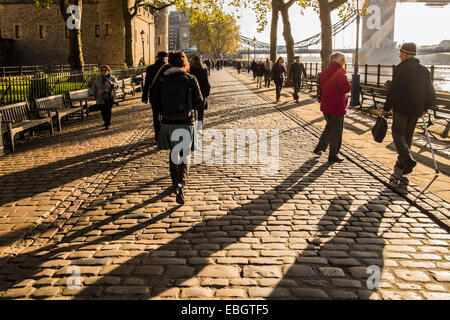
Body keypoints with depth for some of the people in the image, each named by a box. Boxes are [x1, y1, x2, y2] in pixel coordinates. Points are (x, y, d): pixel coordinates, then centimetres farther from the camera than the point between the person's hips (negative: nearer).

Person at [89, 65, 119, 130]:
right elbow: (93, 87, 9)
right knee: (103, 111, 6)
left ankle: (107, 124, -1)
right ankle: (106, 122, 29)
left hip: (109, 98, -3)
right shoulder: (97, 79, 8)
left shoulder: (112, 78, 2)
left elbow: (117, 86, -8)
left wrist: (112, 83, -28)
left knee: (108, 110, -8)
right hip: (101, 99, 3)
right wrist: (92, 94, -5)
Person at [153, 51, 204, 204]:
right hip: (186, 123, -2)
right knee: (184, 156, 4)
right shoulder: (190, 79, -7)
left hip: (167, 123, 2)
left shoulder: (162, 80, -2)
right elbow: (199, 103, -4)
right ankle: (180, 183, -18)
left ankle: (175, 183, 31)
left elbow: (157, 103, 2)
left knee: (173, 154, 19)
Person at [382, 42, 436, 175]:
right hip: (416, 110, 6)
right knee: (408, 136, 15)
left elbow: (393, 91, -15)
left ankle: (408, 160, -18)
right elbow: (431, 94, 12)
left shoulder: (401, 68, -10)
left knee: (398, 134, 1)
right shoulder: (424, 70, 9)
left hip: (401, 109, -6)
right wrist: (425, 108, 24)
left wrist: (386, 108, -8)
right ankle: (401, 164, 21)